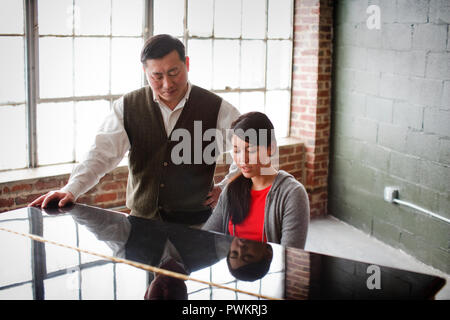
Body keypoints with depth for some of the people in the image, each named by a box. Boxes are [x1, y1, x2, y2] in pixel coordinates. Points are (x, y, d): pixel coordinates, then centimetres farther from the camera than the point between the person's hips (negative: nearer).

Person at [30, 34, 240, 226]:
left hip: (195, 223, -1)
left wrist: (225, 188, 0)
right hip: (141, 220, 2)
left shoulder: (215, 108, -1)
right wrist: (71, 189, -17)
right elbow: (103, 153, -3)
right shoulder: (127, 107, 3)